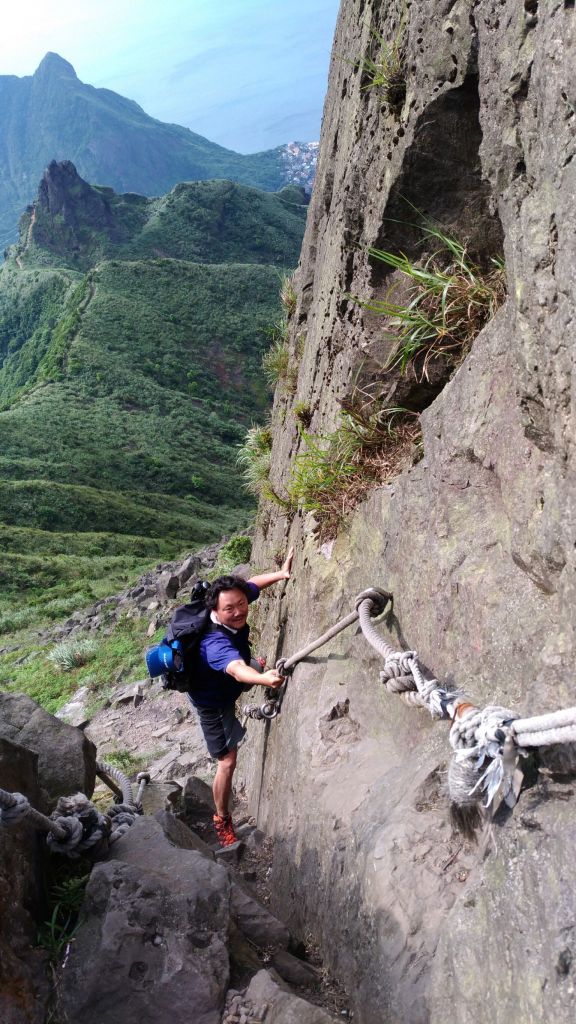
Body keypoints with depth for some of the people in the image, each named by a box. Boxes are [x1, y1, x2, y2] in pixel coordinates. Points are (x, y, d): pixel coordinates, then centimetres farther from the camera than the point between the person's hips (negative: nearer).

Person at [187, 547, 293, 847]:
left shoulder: (235, 615, -25)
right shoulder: (216, 644, -48)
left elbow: (251, 584, -4)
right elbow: (238, 670, -68)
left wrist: (281, 574, -16)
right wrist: (264, 679, -88)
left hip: (228, 687, 8)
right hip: (213, 702, -8)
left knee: (256, 665, 35)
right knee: (228, 761, -5)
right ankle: (222, 821, 16)